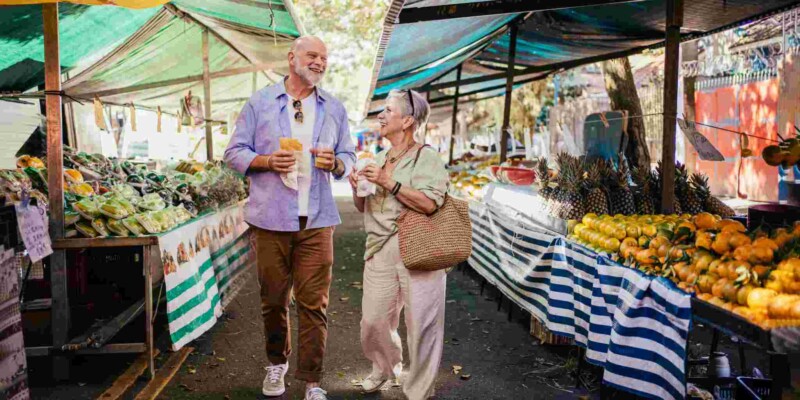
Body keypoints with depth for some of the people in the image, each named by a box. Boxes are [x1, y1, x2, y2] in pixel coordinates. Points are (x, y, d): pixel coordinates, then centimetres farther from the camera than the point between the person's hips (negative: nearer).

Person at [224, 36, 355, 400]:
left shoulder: (334, 109, 12)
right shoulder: (260, 102, 5)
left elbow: (349, 158, 14)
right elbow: (235, 152, 4)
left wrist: (335, 163, -9)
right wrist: (267, 161, -14)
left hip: (317, 221, 1)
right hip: (271, 219, -1)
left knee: (314, 303, 0)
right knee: (273, 299, 10)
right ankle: (276, 363, 32)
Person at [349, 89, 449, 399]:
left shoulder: (426, 158, -5)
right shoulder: (378, 159, 17)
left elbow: (429, 203, -20)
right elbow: (363, 207, 24)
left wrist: (388, 184, -17)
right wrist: (357, 188, 2)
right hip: (380, 252, 6)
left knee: (421, 324, -1)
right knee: (373, 321, 9)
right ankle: (385, 367, 38)